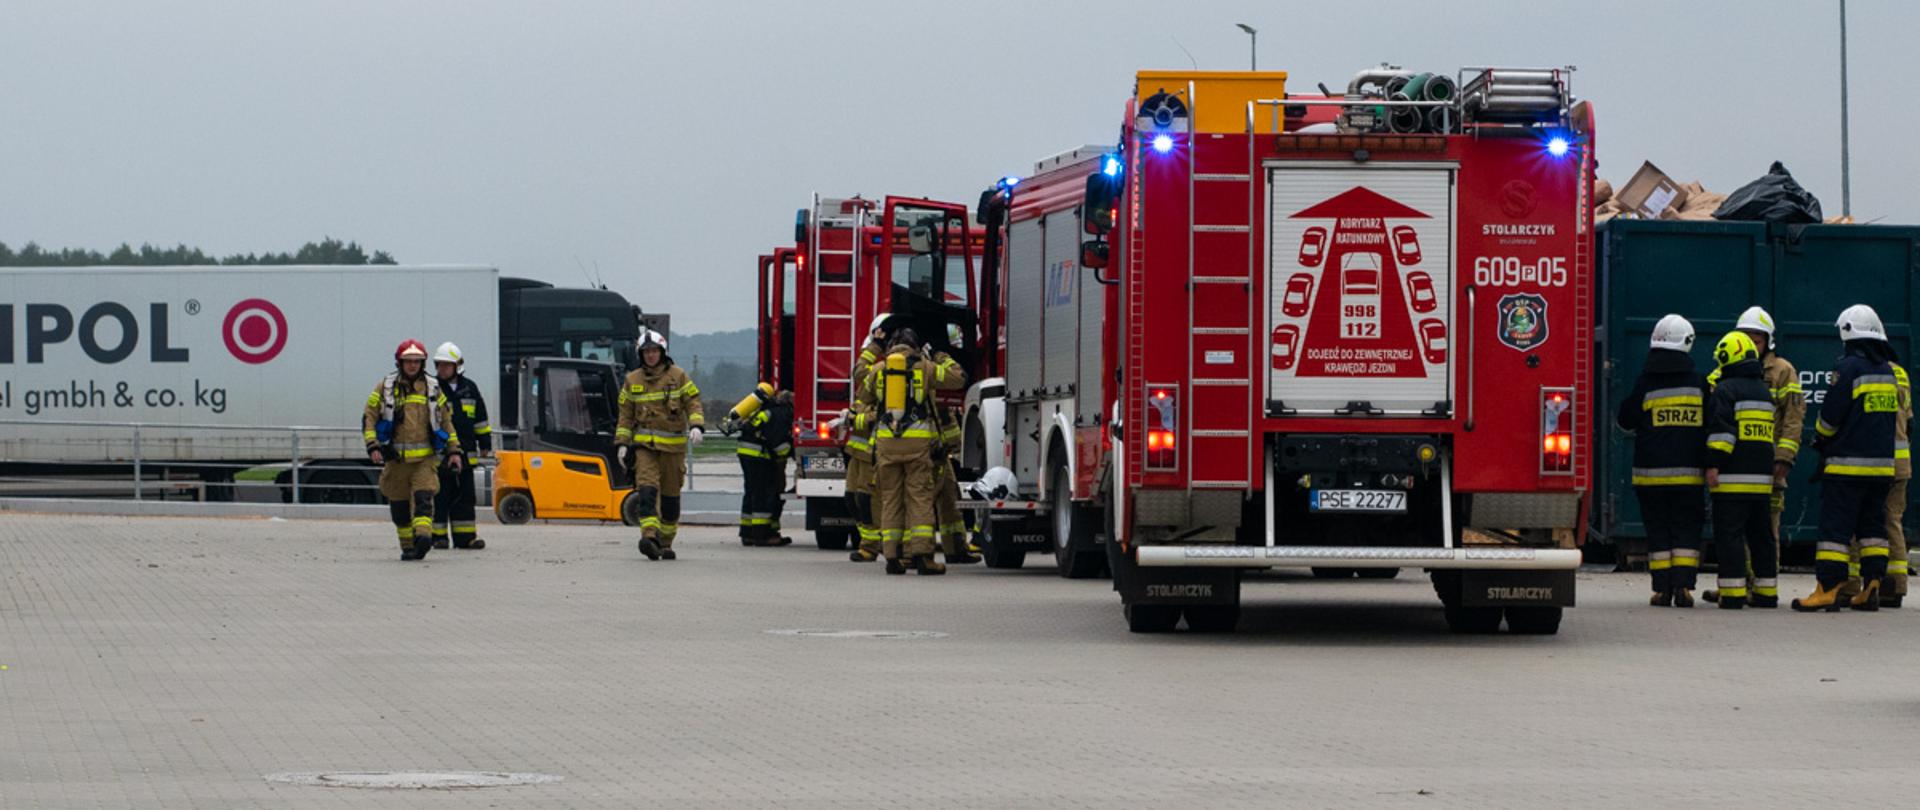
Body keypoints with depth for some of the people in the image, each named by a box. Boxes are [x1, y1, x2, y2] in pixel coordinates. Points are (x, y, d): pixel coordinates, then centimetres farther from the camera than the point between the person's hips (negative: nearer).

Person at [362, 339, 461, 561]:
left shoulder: (432, 388, 9)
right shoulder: (385, 388, 5)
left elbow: (446, 420, 16)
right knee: (399, 505, 6)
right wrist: (373, 446, -9)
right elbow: (369, 418, 4)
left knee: (423, 497, -19)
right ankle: (407, 547, 17)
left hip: (425, 458, -1)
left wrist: (453, 451, 11)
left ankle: (423, 536, -34)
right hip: (396, 458, 1)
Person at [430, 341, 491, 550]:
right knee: (439, 498, -2)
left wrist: (485, 445, 19)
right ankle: (438, 537, 4)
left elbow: (480, 420, 20)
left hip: (464, 454, 3)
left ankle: (465, 536, 8)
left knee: (464, 497, 5)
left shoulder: (469, 389, 11)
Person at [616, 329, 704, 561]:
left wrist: (696, 426, -16)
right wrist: (622, 444, 8)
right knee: (647, 489, -19)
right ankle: (649, 536, -32)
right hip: (644, 444, 0)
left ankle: (666, 542, 17)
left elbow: (693, 403, 1)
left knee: (670, 494, 6)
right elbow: (626, 414, 13)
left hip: (673, 445, 0)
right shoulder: (633, 380, 9)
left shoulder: (678, 376, 3)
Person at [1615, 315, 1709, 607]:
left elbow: (1625, 421, 3)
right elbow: (1710, 423, 6)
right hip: (1689, 472, 1)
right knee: (1686, 529, 4)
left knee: (1658, 530, 4)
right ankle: (1683, 586, -7)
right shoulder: (1698, 383, 0)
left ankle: (1662, 589, 1)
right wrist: (1709, 463, 15)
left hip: (1652, 473, -1)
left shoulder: (1646, 383, -5)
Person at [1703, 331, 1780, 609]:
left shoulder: (1725, 390, -6)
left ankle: (1733, 593, -13)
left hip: (1733, 477, -7)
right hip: (1762, 476, 7)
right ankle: (1767, 592, 14)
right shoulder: (1764, 391, 19)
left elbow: (1721, 430, -16)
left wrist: (1714, 465, -17)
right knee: (1761, 535, 13)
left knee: (1729, 534, -8)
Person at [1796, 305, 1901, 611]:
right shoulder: (1888, 370, 10)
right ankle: (1872, 587, 7)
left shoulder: (1848, 367, -12)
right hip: (1882, 464, 7)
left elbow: (1830, 415, -12)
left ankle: (1828, 589, -11)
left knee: (1835, 526, -6)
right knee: (1873, 525, 12)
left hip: (1848, 463, -7)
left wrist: (1821, 440, 7)